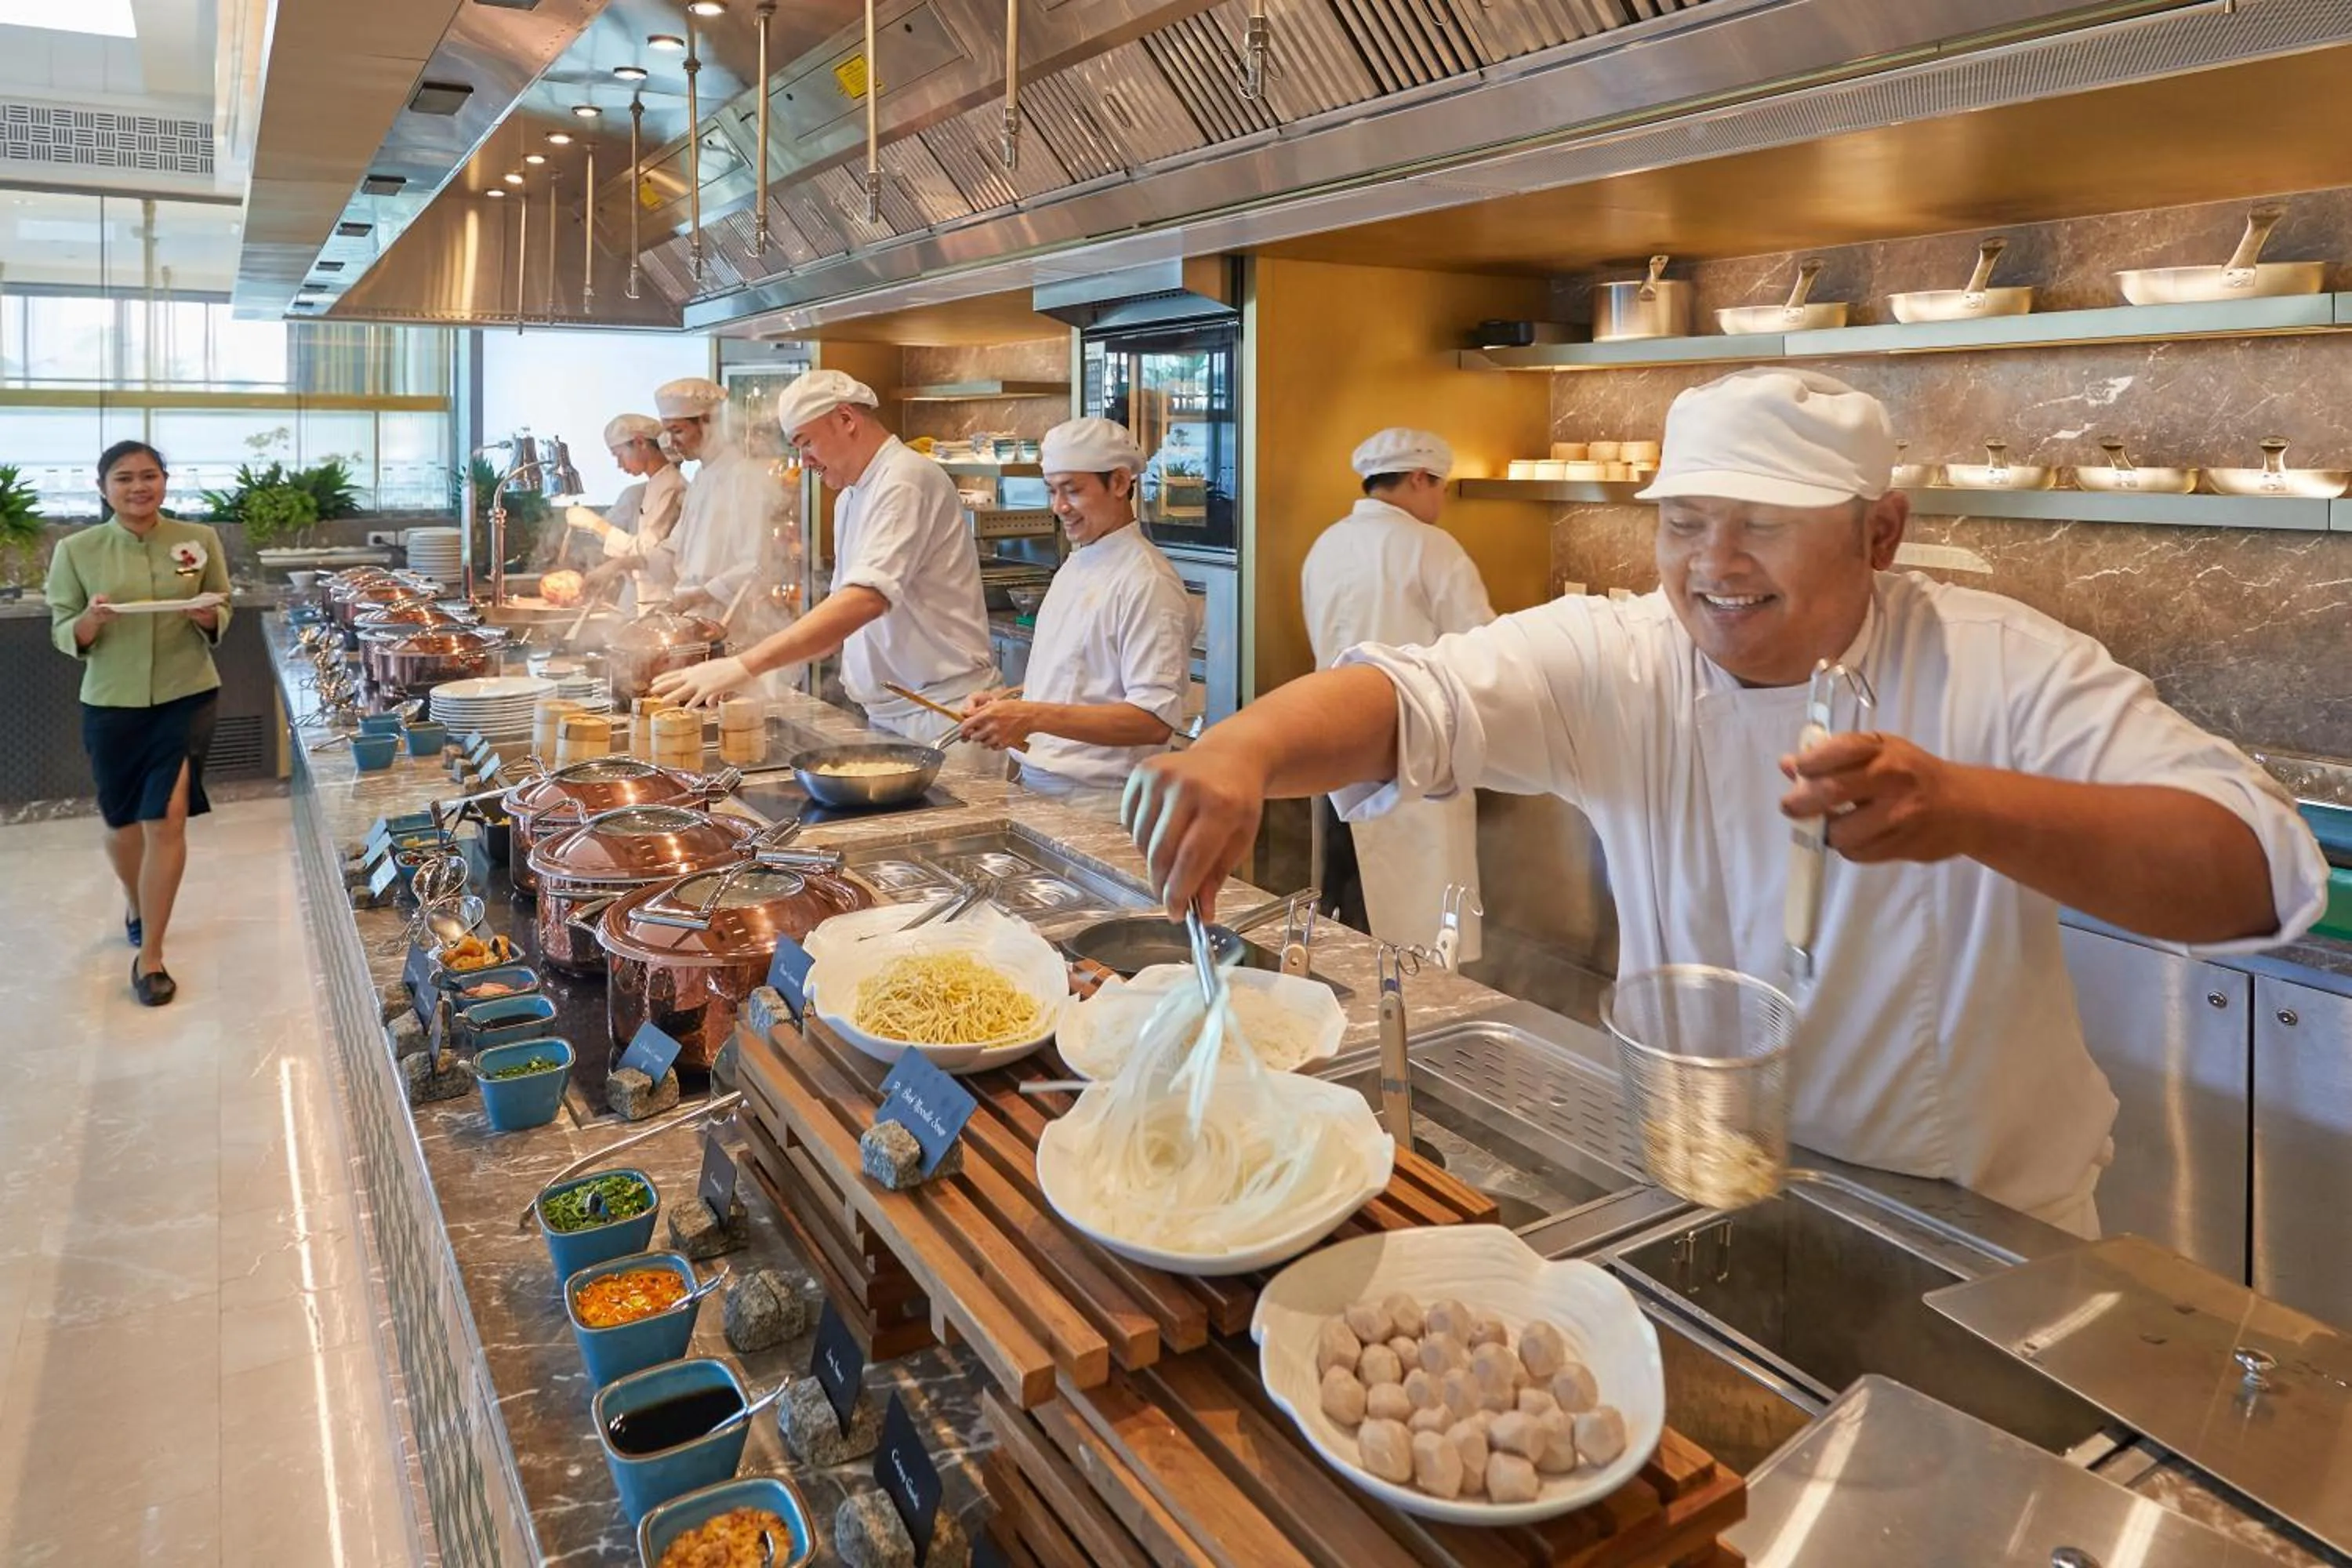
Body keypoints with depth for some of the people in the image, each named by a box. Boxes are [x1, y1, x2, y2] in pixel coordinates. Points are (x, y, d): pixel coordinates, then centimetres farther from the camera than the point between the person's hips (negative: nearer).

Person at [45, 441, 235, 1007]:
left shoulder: (199, 539, -2)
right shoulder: (76, 550, -3)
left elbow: (221, 615, 6)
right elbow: (64, 636, -1)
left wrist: (207, 615, -17)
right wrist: (90, 620, -22)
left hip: (186, 697, -1)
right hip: (111, 703, 1)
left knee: (168, 818, -7)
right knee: (124, 820, 15)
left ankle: (150, 954, 4)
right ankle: (135, 904, 46)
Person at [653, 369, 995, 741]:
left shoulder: (905, 481, -15)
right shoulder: (851, 498, 15)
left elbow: (865, 599, -27)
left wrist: (745, 666, -30)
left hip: (941, 714, -8)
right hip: (888, 713, 8)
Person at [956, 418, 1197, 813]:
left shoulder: (1149, 583, -14)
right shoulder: (1076, 565, 14)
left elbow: (1154, 720, -22)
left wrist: (1035, 717, -26)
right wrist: (1010, 699, 7)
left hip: (1096, 804, -7)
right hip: (1036, 787, 7)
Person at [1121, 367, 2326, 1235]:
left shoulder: (2002, 670, -12)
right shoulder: (1611, 661, -9)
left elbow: (2260, 867, -20)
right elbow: (1412, 699, -23)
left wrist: (1967, 807, -38)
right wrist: (1246, 749, -45)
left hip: (1979, 1224, 0)